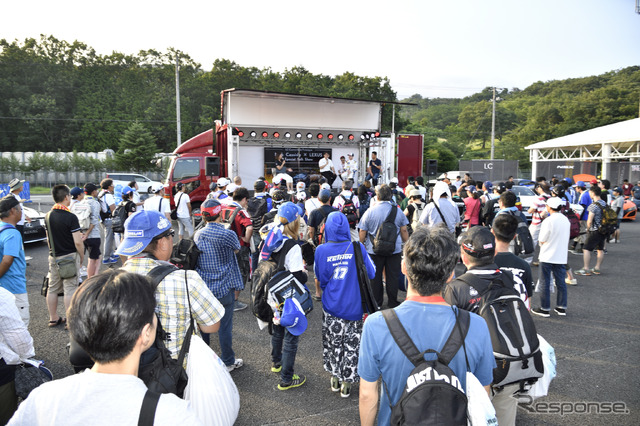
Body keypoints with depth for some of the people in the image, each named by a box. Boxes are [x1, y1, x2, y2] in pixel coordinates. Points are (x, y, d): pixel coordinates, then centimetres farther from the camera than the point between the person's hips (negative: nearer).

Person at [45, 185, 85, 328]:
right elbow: (78, 242, -19)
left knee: (52, 288, 14)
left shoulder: (48, 216, 4)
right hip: (69, 257, -7)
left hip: (53, 257, 7)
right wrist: (82, 256, -4)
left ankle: (53, 318, 26)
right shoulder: (70, 217, -18)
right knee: (70, 289, 0)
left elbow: (48, 238, 13)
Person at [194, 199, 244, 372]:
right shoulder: (227, 234, -17)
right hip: (223, 288, -5)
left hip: (202, 287, 5)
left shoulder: (198, 234, 0)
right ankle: (227, 362, 22)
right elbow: (237, 249, 3)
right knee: (224, 326, 8)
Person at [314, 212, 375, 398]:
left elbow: (319, 278, 2)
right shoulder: (357, 248, -13)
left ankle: (335, 379, 32)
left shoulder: (321, 251, -11)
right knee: (351, 345, 12)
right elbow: (371, 273, -2)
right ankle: (346, 384, 22)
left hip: (331, 307, 1)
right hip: (353, 307, -1)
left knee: (333, 343, 18)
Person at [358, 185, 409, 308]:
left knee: (375, 277, 10)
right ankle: (392, 302, 18)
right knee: (393, 276, 10)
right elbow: (404, 231, 4)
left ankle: (376, 302, 20)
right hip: (395, 250, 1)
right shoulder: (398, 211, -2)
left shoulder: (370, 211, -7)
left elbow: (362, 232, -2)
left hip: (374, 250, -1)